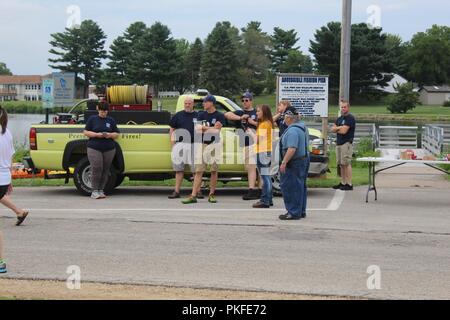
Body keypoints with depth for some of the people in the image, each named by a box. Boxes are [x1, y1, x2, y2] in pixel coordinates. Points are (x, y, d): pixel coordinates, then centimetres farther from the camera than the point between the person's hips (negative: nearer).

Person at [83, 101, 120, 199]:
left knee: (105, 170, 1)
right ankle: (94, 191, -5)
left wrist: (110, 135, -8)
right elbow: (85, 132, 4)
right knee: (96, 169, -12)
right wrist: (97, 134, -11)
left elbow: (117, 134, 13)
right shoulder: (92, 119, 8)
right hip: (94, 148, -2)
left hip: (109, 149, 3)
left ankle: (101, 190, 9)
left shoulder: (111, 120, 14)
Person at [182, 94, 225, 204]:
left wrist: (203, 127, -4)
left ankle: (211, 194, 12)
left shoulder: (220, 116, -1)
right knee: (198, 171, -2)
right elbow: (197, 129, 1)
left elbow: (216, 130, -12)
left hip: (214, 144, -3)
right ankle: (193, 196, -5)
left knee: (214, 170, 3)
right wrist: (211, 128, -8)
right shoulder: (201, 115, 11)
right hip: (202, 144, 3)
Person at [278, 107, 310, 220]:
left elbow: (292, 149, -28)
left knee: (290, 187, -4)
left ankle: (294, 212, -1)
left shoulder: (292, 130, -21)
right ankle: (301, 211, 21)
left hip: (294, 163, -10)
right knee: (300, 186, 15)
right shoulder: (302, 127, 13)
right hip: (304, 159, 11)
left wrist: (284, 162, -26)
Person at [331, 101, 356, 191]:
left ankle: (349, 184, -11)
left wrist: (336, 129, 3)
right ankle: (343, 183, 13)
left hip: (346, 143, -8)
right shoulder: (339, 118, 21)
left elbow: (343, 131, -16)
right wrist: (339, 128, -7)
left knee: (346, 164, -11)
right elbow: (332, 129, 12)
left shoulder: (350, 118, -7)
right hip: (338, 143, 8)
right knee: (341, 164, 8)